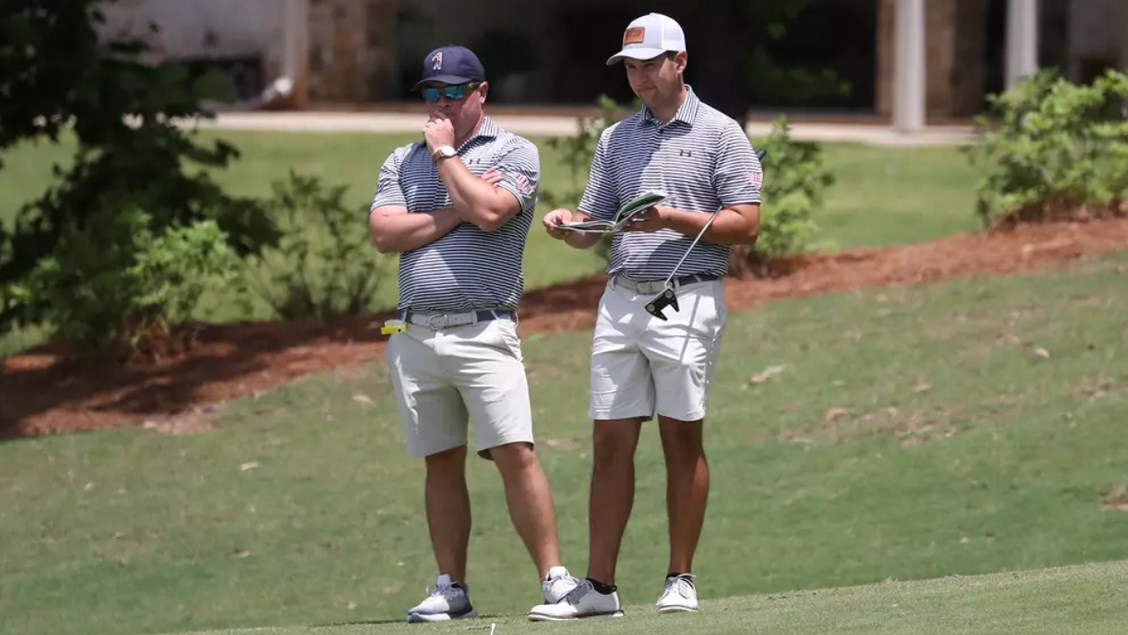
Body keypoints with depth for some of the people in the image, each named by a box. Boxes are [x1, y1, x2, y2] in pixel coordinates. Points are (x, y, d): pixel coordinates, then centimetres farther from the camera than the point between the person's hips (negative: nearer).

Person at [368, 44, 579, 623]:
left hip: (483, 332, -4)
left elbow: (489, 211, -15)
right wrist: (455, 213, -6)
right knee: (442, 463, 7)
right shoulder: (403, 162, 16)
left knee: (515, 454, -12)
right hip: (415, 336, 4)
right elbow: (385, 234, 1)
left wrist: (445, 153, -3)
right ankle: (451, 590, 10)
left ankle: (554, 579, -11)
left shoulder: (514, 153, 4)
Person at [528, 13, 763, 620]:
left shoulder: (719, 134, 0)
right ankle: (598, 586, 1)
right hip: (620, 298, 5)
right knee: (610, 442, 1)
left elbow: (745, 224, -6)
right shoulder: (615, 139, 16)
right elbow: (593, 226, 17)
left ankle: (680, 580, 5)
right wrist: (567, 225, -5)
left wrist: (673, 219, -16)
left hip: (687, 299, -5)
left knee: (682, 439, -1)